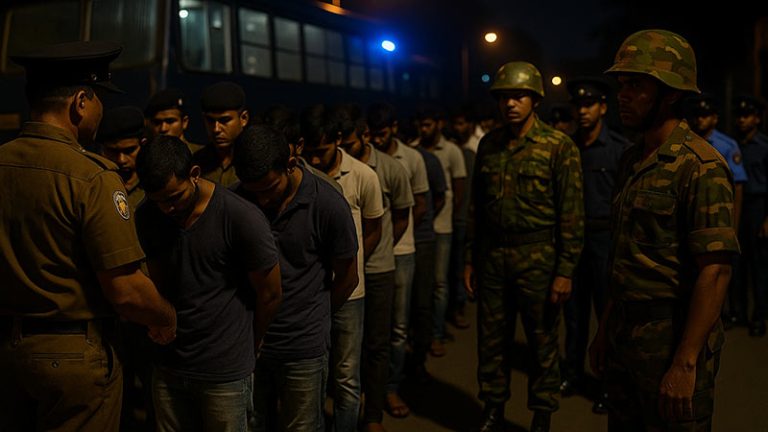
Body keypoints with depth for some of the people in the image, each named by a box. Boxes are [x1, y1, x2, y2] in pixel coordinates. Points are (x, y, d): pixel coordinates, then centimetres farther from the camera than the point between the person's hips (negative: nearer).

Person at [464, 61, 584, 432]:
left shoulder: (559, 147, -6)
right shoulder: (489, 144, 8)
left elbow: (572, 215, -8)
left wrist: (565, 271, -11)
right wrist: (471, 259, 11)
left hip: (538, 259, -4)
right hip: (492, 258, 4)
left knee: (542, 342, 8)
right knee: (491, 339, 12)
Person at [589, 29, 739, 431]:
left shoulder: (700, 166, -16)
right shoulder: (632, 160, 9)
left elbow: (715, 271, -20)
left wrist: (685, 364, -22)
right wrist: (605, 329, 15)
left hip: (673, 337, -7)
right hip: (625, 335, 8)